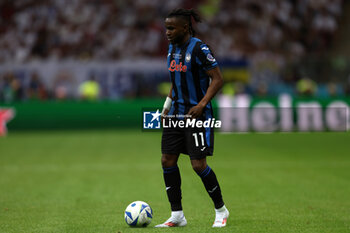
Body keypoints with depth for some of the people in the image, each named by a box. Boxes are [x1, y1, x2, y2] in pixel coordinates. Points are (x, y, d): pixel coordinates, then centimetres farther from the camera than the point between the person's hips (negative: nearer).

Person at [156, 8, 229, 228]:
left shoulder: (199, 49, -14)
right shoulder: (173, 48, 10)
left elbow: (218, 79, -16)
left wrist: (201, 105, -23)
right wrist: (167, 105, 16)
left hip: (197, 114, -8)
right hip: (176, 114, 8)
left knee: (198, 164, -8)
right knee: (167, 160, 1)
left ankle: (221, 210, 12)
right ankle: (177, 215, 9)